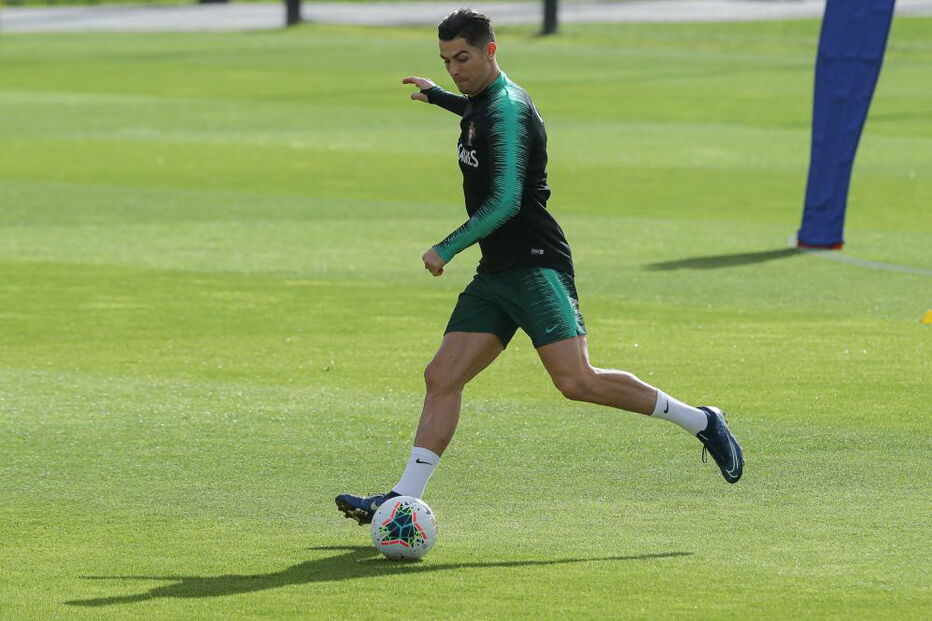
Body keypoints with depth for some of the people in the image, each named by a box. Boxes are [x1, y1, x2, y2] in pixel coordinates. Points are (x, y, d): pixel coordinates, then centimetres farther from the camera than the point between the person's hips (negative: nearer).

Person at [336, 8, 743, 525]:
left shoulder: (507, 109, -15)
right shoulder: (483, 102, 15)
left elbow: (505, 201, -25)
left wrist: (446, 250, -19)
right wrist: (437, 96, 51)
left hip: (536, 267, -10)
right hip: (495, 274, 10)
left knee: (576, 381, -20)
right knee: (441, 379, 1)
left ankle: (699, 421, -8)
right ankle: (404, 499, 0)